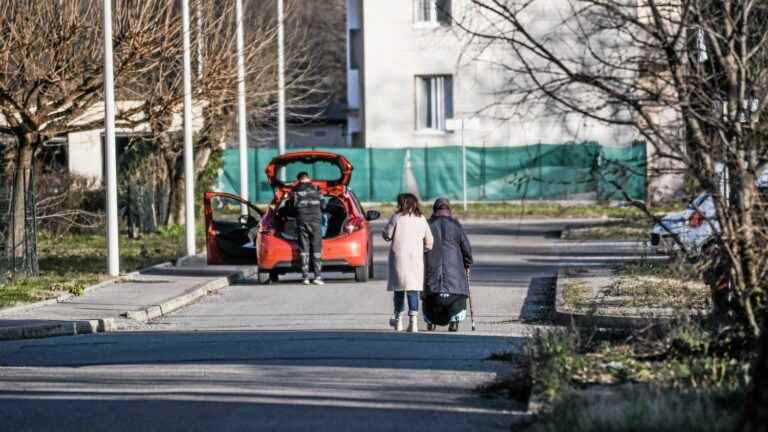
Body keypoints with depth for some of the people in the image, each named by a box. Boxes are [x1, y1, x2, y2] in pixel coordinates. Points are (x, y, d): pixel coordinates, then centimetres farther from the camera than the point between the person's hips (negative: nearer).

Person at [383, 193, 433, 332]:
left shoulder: (397, 217, -6)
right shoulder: (421, 219, 4)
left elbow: (387, 235, -2)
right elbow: (429, 241, 7)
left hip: (399, 257, -2)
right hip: (416, 258, 2)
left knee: (399, 288, 10)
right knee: (413, 289, 2)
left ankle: (398, 320, 18)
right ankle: (413, 320, -8)